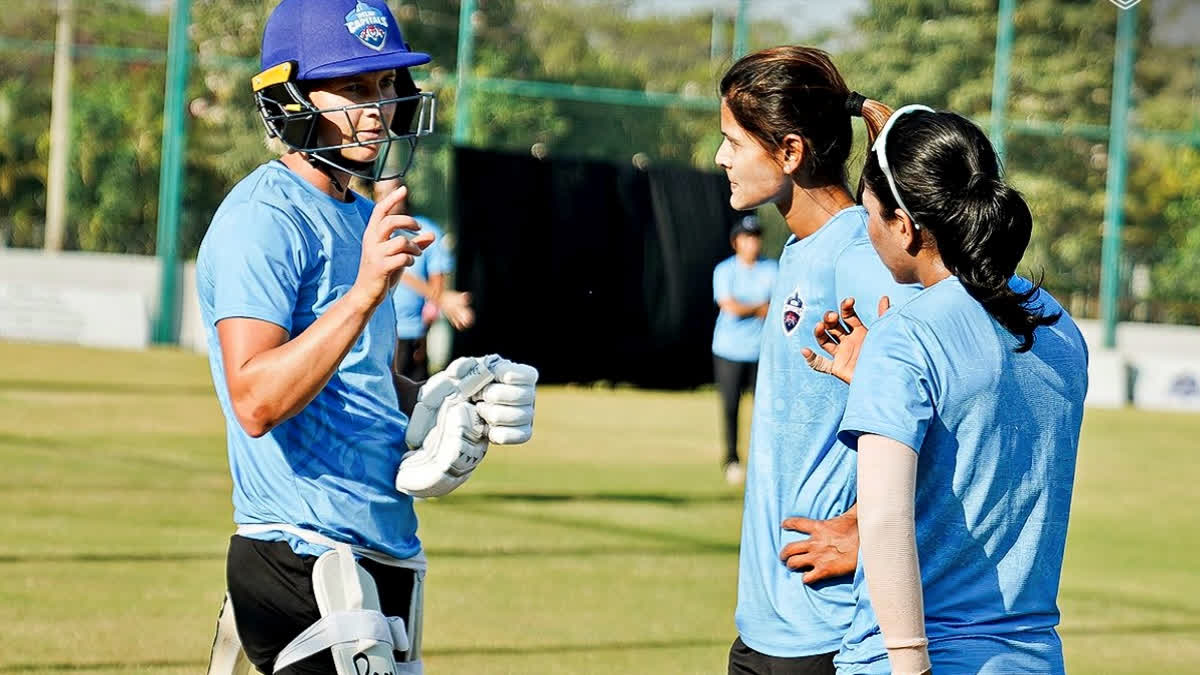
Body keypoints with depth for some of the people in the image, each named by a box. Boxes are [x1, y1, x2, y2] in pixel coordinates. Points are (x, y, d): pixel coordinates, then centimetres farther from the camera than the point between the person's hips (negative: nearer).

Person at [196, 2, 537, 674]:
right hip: (305, 562, -9)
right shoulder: (263, 220, -13)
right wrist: (366, 293, -32)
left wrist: (441, 403, 6)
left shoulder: (363, 219, 16)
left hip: (385, 560, 9)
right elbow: (256, 403, -25)